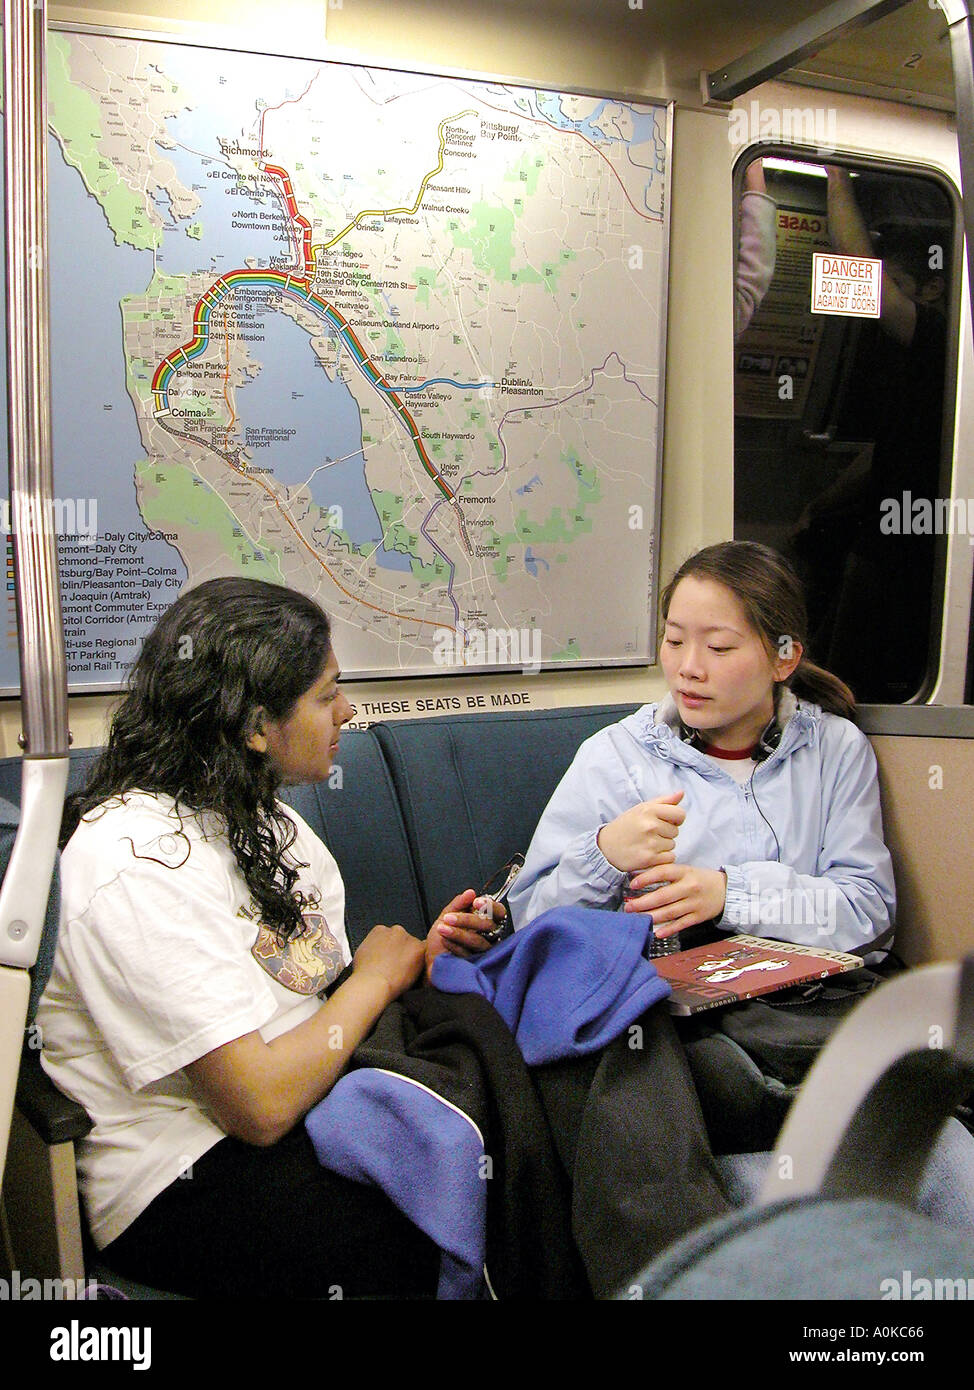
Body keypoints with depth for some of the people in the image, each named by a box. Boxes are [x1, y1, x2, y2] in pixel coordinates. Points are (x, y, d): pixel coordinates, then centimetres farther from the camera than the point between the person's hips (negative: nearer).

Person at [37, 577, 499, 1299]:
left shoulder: (256, 818, 7)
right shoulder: (139, 866, -23)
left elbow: (308, 993, 9)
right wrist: (376, 978, -11)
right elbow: (262, 1104, -25)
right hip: (182, 1183, -8)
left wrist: (416, 959, -9)